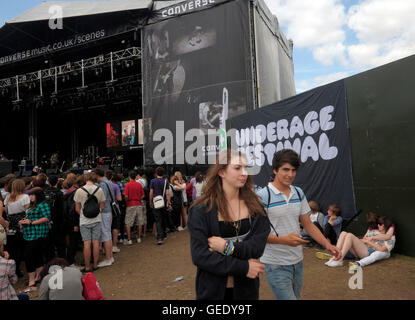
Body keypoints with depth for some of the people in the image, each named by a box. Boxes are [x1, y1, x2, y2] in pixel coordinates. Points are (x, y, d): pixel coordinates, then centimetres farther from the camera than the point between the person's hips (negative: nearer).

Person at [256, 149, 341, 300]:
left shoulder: (299, 193, 6)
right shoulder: (263, 196, -16)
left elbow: (308, 224, 10)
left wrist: (327, 244, -1)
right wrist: (284, 240, -27)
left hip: (297, 261, 7)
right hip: (276, 265, -6)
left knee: (296, 296, 19)